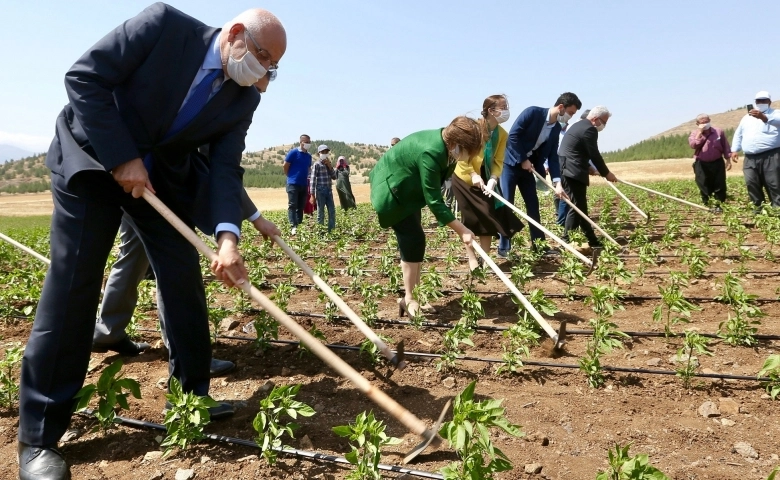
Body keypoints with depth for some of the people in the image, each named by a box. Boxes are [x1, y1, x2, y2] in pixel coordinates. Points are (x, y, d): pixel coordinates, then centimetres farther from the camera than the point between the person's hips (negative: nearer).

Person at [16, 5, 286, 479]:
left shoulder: (244, 98, -5)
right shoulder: (164, 23, -18)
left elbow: (226, 169, -13)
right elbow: (84, 77, -18)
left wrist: (228, 236, -30)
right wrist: (121, 158, -23)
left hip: (162, 175, 5)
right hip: (90, 159, -5)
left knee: (185, 278, -1)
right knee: (72, 282, -9)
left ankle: (194, 395, 16)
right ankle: (39, 436, 0)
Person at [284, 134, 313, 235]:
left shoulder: (308, 156, 11)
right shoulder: (293, 153, -7)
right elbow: (285, 166, -4)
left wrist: (305, 177, 14)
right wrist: (291, 177, 5)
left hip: (304, 184, 6)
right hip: (293, 184, -6)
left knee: (301, 206, 10)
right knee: (292, 205, -8)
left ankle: (299, 225, 16)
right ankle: (293, 226, -13)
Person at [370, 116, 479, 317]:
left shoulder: (444, 142, -7)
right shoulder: (430, 153, -35)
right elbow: (434, 201, -32)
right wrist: (461, 230, -30)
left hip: (407, 187, 10)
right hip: (391, 190, -10)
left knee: (413, 240, 9)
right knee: (413, 240, -13)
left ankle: (413, 293, 17)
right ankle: (408, 299, -6)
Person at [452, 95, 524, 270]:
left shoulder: (502, 134, -4)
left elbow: (498, 161, -7)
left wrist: (493, 179, -24)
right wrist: (472, 174, -27)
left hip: (486, 180, 5)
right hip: (465, 179, -5)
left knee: (489, 218, 2)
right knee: (471, 219, -2)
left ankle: (484, 259, 13)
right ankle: (472, 259, 9)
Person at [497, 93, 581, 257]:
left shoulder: (557, 129, 4)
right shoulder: (532, 112, -16)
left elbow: (553, 157, 2)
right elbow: (513, 135, -19)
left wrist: (557, 182, -8)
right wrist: (523, 160, -17)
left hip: (528, 167, 7)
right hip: (511, 162, -7)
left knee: (533, 205, 6)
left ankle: (538, 244, 15)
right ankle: (504, 247, -1)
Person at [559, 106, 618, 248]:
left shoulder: (579, 125, 22)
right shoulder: (589, 129, -10)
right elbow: (594, 155, -10)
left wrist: (588, 167, 29)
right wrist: (606, 173, 0)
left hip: (566, 170, 11)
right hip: (573, 173, -11)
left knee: (579, 207, 12)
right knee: (578, 207, -8)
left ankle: (592, 241, 17)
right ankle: (566, 240, -8)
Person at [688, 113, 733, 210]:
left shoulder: (718, 131, 2)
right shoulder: (695, 134, 0)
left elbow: (726, 147, 7)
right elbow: (693, 145, -22)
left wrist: (728, 160, 5)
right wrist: (700, 133, -20)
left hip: (717, 163, 1)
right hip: (701, 164, -1)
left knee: (719, 186, 5)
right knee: (704, 187, 4)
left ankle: (719, 204, 15)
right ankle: (706, 204, 15)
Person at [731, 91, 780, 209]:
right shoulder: (746, 117, 22)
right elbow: (738, 134, 23)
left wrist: (763, 117, -38)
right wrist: (735, 150, 11)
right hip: (750, 158, 5)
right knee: (751, 183, 0)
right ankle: (759, 206, 11)